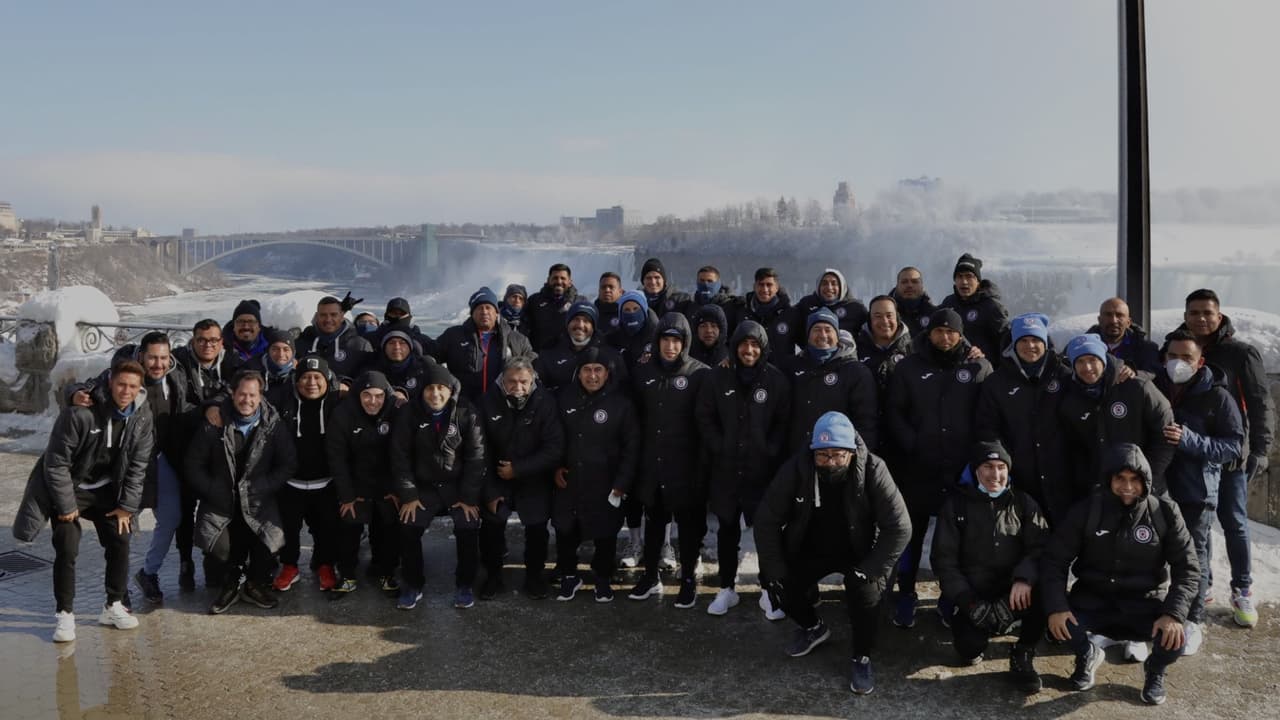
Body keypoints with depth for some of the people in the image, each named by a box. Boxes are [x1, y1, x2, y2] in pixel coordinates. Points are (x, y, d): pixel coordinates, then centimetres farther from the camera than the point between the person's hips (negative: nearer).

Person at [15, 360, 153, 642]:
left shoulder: (142, 416, -12)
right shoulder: (80, 412, -27)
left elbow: (138, 464, -4)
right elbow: (56, 462, -21)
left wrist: (127, 506, -7)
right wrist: (66, 506, -16)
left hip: (106, 489, 4)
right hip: (69, 487, -4)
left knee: (120, 542, -1)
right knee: (67, 550, -11)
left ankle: (114, 606, 15)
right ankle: (64, 614, 5)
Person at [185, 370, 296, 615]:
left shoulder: (274, 425, 0)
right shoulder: (214, 423, -1)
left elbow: (287, 464, 1)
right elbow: (194, 465, 3)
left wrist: (262, 489, -10)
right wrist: (213, 492, -7)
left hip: (258, 501, 0)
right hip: (220, 501, 1)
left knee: (273, 536, -23)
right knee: (209, 536, -23)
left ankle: (256, 584, 7)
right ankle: (230, 583, 9)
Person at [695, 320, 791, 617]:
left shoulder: (777, 380, -2)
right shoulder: (717, 377, 1)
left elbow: (784, 423, -1)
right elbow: (704, 417, 3)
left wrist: (770, 453, -10)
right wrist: (718, 449, -4)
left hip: (763, 470, -2)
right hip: (725, 469, 2)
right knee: (727, 530, 11)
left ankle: (770, 590, 16)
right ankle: (727, 588, 24)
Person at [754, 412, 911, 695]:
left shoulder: (872, 470, -27)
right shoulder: (796, 468, -21)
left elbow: (899, 527, -24)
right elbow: (767, 520, -13)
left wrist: (870, 569, -29)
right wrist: (774, 568, -17)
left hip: (858, 552, -3)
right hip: (809, 549, 3)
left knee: (866, 591, -29)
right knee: (780, 585, -15)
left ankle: (863, 658, -1)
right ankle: (812, 627, 21)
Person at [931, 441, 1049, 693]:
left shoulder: (1024, 503, 8)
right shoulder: (956, 505, 3)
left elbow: (1041, 547, -6)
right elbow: (943, 559, -2)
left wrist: (1024, 578, -28)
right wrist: (970, 603, -14)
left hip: (1014, 593, 1)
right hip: (974, 596, -1)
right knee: (970, 651, -26)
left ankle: (1022, 655, -7)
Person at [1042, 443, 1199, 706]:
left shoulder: (1165, 512, -7)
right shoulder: (1086, 511, -7)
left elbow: (1187, 569, -7)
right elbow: (1054, 560, -7)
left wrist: (1173, 613, -24)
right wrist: (1056, 607, -22)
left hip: (1145, 603, 0)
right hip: (1094, 600, 0)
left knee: (1179, 635, -29)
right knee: (1058, 623, -29)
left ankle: (1156, 668, 11)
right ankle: (1087, 655, 11)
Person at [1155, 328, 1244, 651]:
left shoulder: (1217, 396, -6)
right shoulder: (1153, 389, 5)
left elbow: (1234, 446, -9)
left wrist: (1190, 440, -23)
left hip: (1196, 493, -3)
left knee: (1193, 557, 5)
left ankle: (1192, 622, 19)